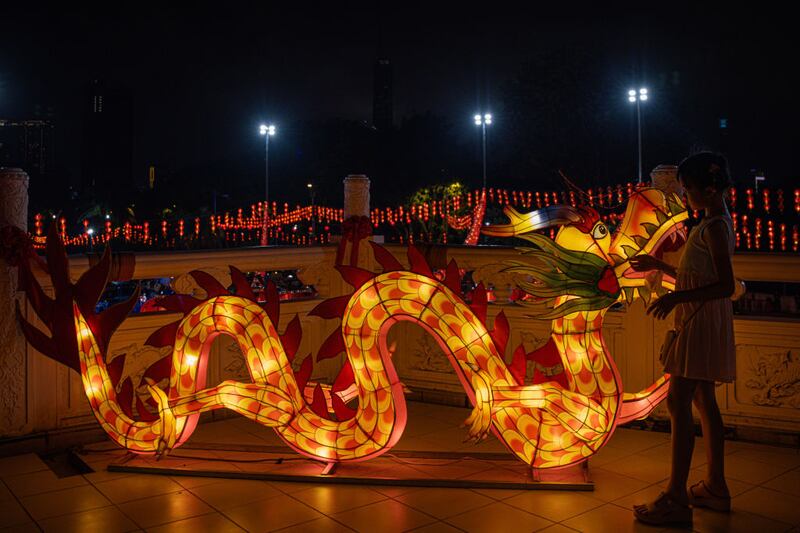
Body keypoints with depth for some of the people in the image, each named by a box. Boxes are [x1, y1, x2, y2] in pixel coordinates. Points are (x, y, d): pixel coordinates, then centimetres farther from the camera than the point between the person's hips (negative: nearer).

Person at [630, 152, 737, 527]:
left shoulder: (714, 226, -16)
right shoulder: (715, 222, 14)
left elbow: (726, 285, -22)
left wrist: (676, 298, -29)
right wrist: (658, 266, 22)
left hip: (702, 321, -10)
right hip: (699, 320, 10)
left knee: (678, 402, -9)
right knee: (704, 402, 14)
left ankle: (677, 499, -5)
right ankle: (715, 487, 25)